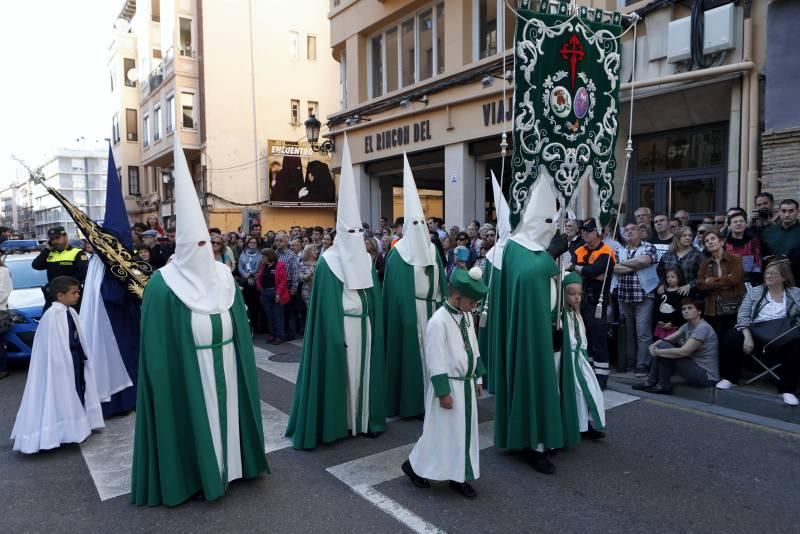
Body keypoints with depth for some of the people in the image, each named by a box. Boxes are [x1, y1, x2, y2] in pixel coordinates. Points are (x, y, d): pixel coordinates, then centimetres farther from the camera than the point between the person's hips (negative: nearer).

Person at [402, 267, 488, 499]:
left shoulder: (466, 316, 4)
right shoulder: (439, 322, -22)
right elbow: (436, 362, -20)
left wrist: (478, 378, 15)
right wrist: (443, 392, -18)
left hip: (466, 384, 8)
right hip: (449, 385, -8)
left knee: (465, 430, 14)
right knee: (442, 431, 4)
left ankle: (459, 476, 28)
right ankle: (414, 465, 26)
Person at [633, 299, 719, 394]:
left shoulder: (703, 328, -20)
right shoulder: (688, 326, 8)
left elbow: (683, 352, -28)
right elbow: (666, 340, 9)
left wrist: (657, 351, -18)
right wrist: (653, 346, -12)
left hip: (707, 377, -9)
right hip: (697, 370, 9)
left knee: (664, 347, -18)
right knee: (662, 345, 3)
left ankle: (664, 386, -3)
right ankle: (651, 382, 7)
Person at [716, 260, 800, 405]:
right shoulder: (755, 292, 12)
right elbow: (743, 315, 2)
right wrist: (747, 336, -13)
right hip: (756, 332, 1)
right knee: (732, 337, -27)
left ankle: (787, 389, -13)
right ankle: (730, 377, -5)